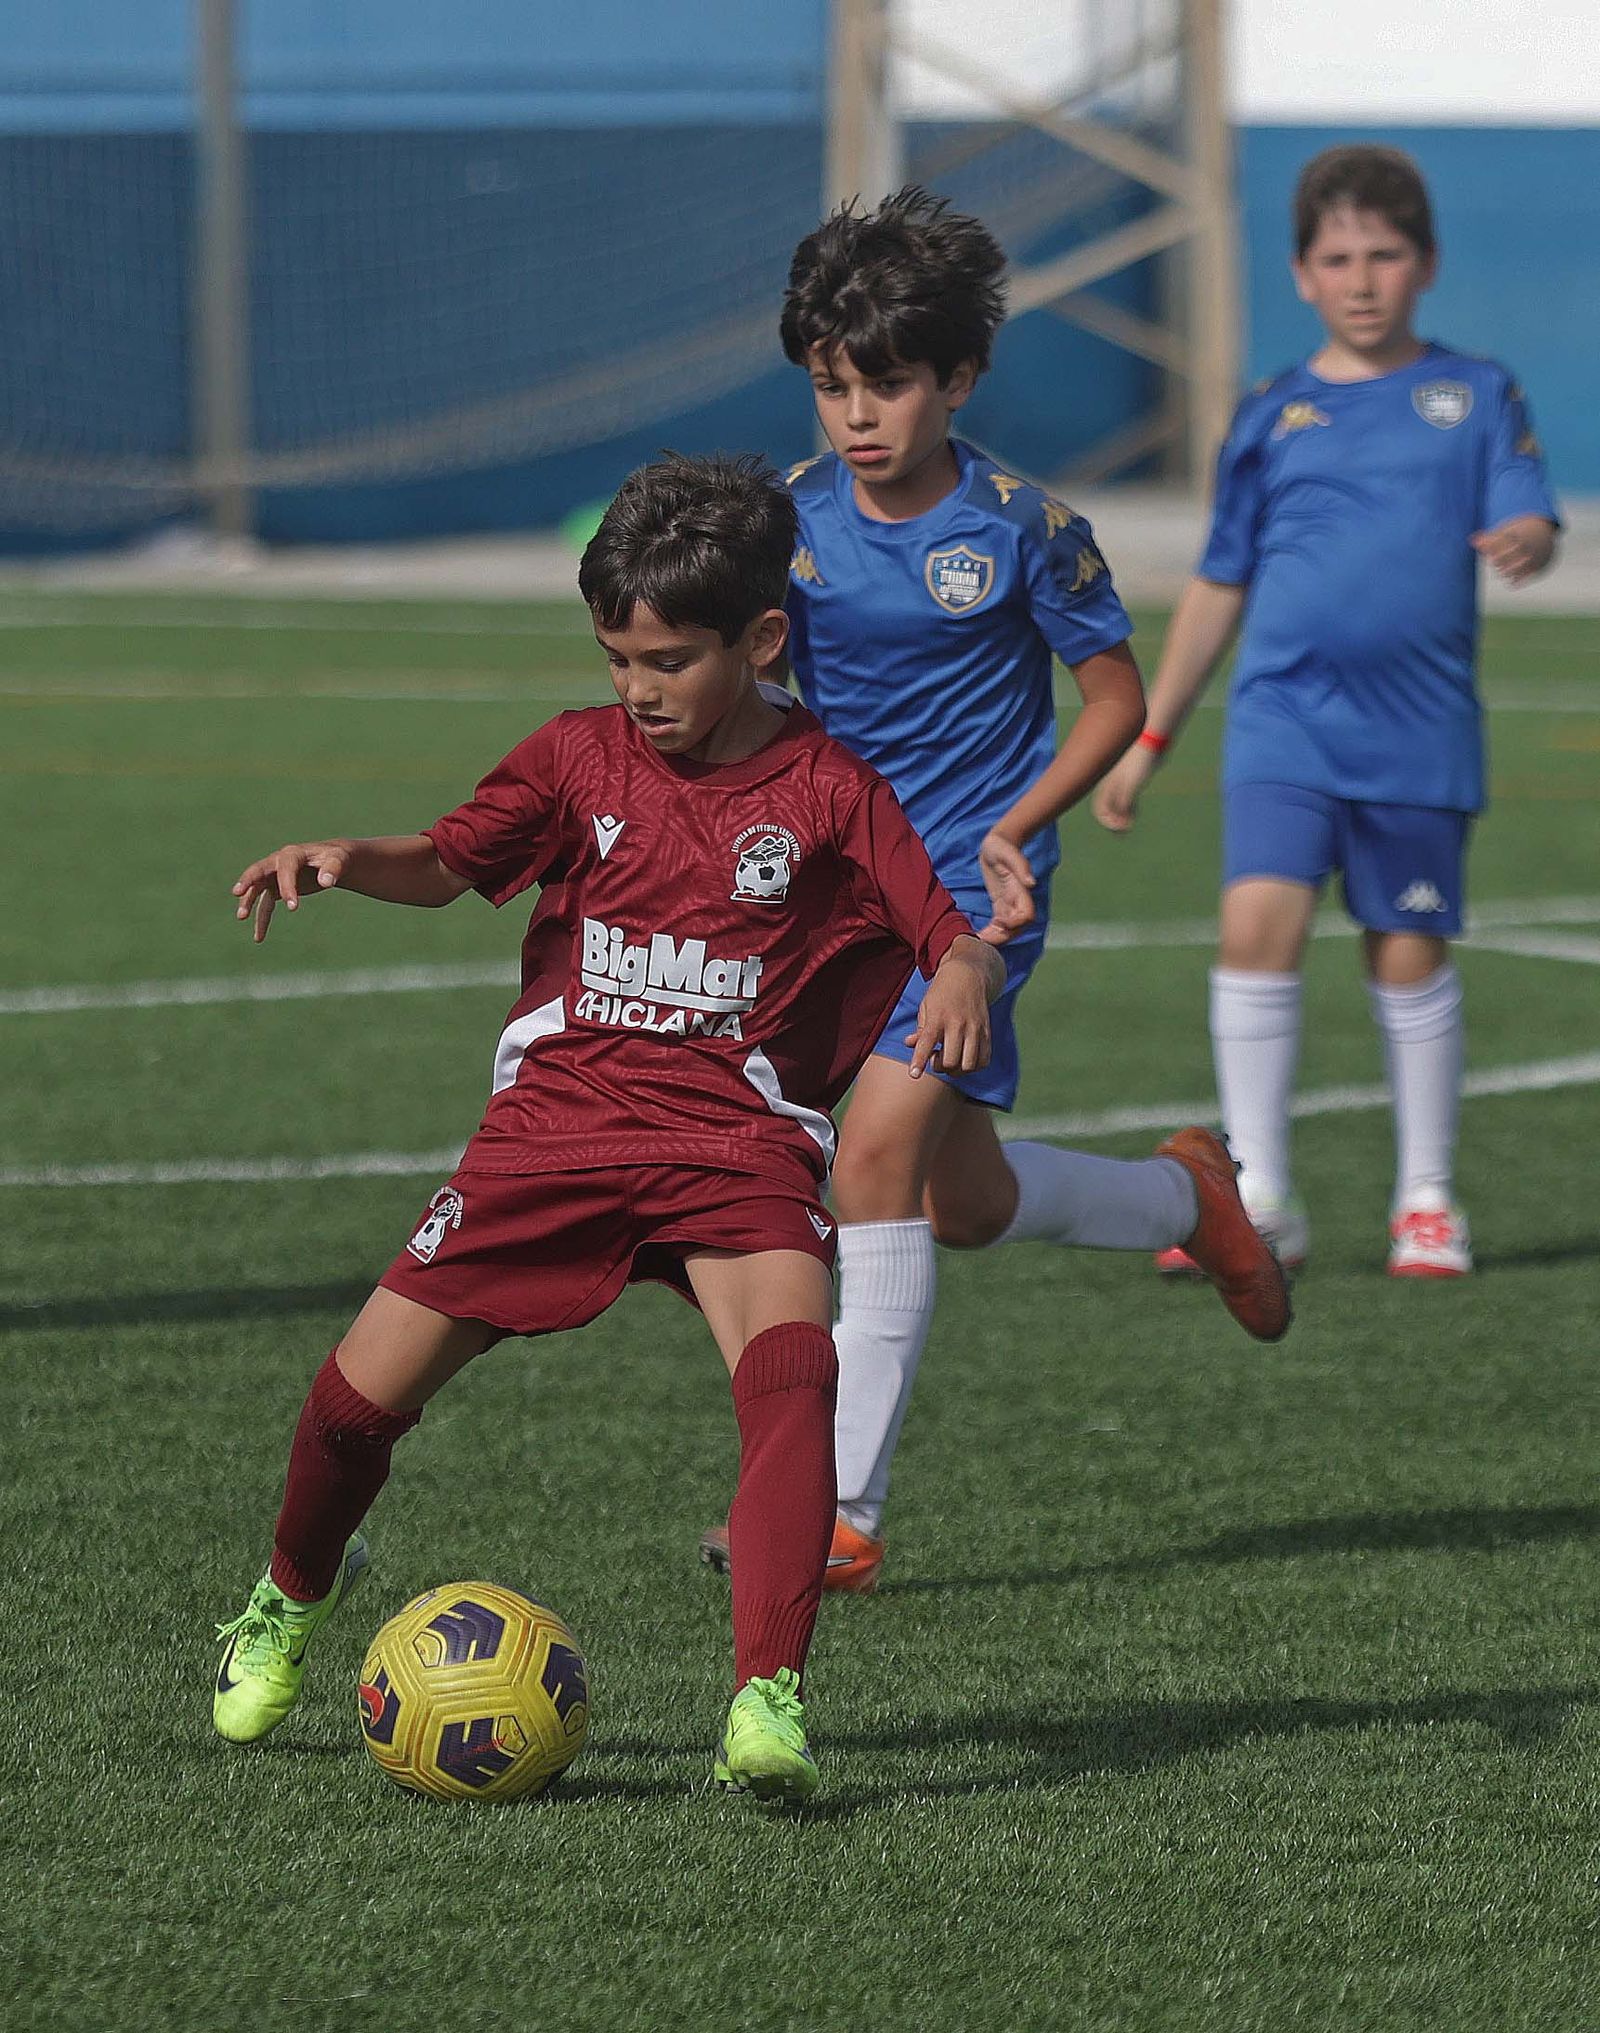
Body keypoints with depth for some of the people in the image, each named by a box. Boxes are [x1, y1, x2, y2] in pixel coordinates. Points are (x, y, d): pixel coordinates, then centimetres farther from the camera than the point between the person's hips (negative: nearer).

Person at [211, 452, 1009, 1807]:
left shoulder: (828, 792, -3)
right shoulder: (581, 757, 4)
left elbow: (958, 940, -5)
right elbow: (450, 861, 12)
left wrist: (963, 979, -30)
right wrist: (343, 861, -9)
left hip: (739, 1142, -2)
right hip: (558, 1121, 3)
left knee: (792, 1359, -32)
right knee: (363, 1391, 0)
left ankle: (769, 1699, -35)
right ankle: (296, 1594, 33)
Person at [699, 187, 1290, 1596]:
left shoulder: (1021, 527, -11)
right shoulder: (793, 521, -1)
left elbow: (1117, 697, -2)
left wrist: (1010, 832, -13)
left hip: (972, 882, -5)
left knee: (877, 1159, -19)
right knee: (961, 1200, 14)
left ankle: (842, 1509, -15)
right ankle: (1187, 1196, 45)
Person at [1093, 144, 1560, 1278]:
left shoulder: (1476, 397, 6)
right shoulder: (1273, 419, 10)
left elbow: (1528, 521, -5)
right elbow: (1222, 583, 16)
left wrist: (1523, 543, -31)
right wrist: (1151, 738, 16)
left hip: (1418, 728, -1)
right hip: (1284, 716, 1)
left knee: (1411, 956, 5)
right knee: (1259, 919, -15)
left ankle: (1427, 1199, 20)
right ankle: (1258, 1197, -9)